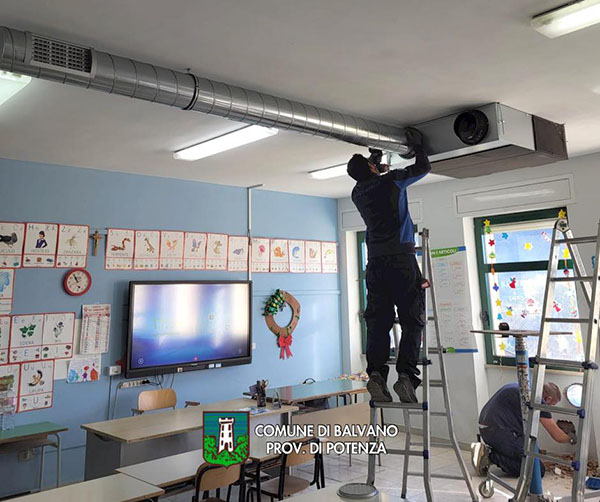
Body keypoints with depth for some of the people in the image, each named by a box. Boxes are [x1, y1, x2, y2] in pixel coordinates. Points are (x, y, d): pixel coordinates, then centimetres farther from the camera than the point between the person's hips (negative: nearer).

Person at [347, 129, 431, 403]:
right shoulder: (390, 180, 3)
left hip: (375, 262, 5)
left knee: (378, 321, 2)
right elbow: (423, 167, 16)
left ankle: (376, 373, -11)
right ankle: (406, 375, -14)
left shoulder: (358, 193, 15)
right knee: (412, 321, -3)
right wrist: (417, 146, 29)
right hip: (401, 257, -5)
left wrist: (379, 170, 44)